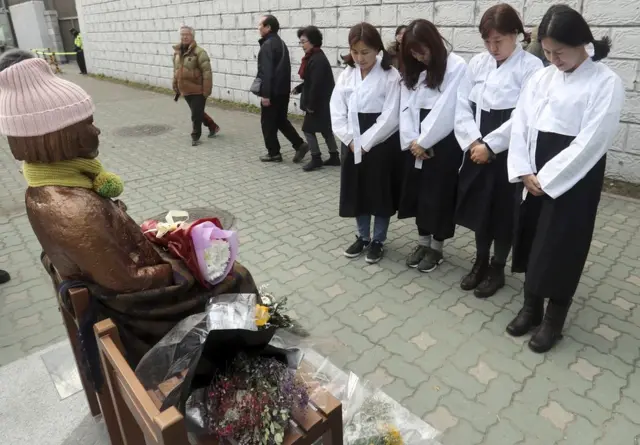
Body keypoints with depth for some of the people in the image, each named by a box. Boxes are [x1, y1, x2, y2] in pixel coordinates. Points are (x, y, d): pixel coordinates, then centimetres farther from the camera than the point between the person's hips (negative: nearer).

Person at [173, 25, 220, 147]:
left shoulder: (199, 52, -14)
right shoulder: (177, 52, 9)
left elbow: (207, 72, -18)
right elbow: (176, 72, 17)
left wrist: (206, 91, -21)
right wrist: (176, 89, 17)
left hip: (198, 90, -7)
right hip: (185, 90, 8)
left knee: (196, 115, -1)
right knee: (197, 113, 19)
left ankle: (195, 136, 16)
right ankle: (213, 127, 38)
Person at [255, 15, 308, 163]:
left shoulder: (267, 45, -15)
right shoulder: (281, 43, 15)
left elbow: (266, 72, -22)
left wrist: (265, 94, -23)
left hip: (272, 92, -9)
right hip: (283, 90, 9)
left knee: (268, 123, 3)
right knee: (281, 120, 17)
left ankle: (274, 153, 10)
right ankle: (300, 145, 10)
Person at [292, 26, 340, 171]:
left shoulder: (318, 60, -20)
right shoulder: (313, 57, 12)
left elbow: (317, 84, -24)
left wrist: (311, 105, -21)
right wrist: (299, 88, 10)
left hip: (320, 103, -10)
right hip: (322, 102, 10)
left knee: (308, 129, -2)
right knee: (326, 129, 14)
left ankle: (316, 159, 6)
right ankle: (334, 156, 22)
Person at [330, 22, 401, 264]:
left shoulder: (390, 76, -9)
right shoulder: (346, 75, 4)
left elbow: (390, 117, -14)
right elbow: (337, 112, 2)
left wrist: (366, 143, -14)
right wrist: (350, 140, -9)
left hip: (381, 144, -4)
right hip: (352, 143, 5)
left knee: (380, 192, 5)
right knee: (356, 190, 12)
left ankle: (378, 240, 22)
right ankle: (363, 236, 29)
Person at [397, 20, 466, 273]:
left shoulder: (456, 66, -10)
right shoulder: (412, 71, 12)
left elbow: (446, 110, -16)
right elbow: (406, 106, 4)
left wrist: (424, 141, -13)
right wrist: (412, 140, -8)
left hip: (443, 143, -6)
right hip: (415, 144, 6)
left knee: (439, 195, 3)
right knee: (418, 192, 11)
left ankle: (436, 248, 18)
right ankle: (423, 242, 27)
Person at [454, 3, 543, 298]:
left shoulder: (531, 67, -9)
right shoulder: (477, 63, 5)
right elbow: (462, 105, 1)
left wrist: (490, 145, -18)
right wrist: (474, 141, -11)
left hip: (508, 152, -4)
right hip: (477, 149, 4)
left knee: (504, 211, 8)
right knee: (480, 207, 14)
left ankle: (497, 269, 26)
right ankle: (480, 262, 33)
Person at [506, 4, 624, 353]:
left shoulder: (606, 83, -9)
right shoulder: (540, 79, 6)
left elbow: (590, 142, -15)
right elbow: (520, 126, 3)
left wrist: (547, 179, -16)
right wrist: (525, 171, -8)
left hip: (574, 177, -5)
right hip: (534, 176, 5)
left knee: (561, 247, 3)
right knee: (531, 240, 12)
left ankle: (553, 320, 22)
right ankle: (531, 307, 31)